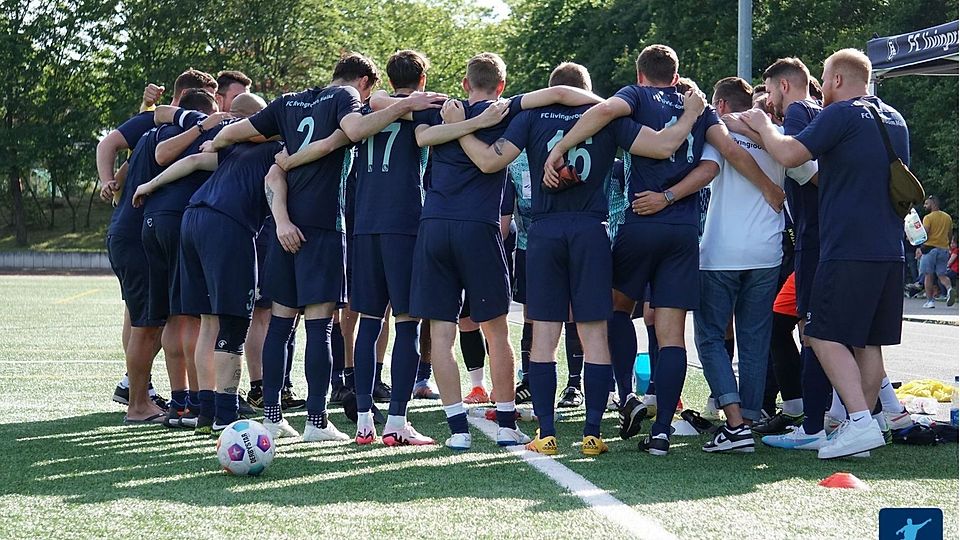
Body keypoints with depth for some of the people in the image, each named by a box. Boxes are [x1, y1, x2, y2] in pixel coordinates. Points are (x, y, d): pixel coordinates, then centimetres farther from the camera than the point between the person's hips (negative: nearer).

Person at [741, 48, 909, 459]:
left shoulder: (840, 115, -8)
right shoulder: (894, 120, 18)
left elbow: (789, 155, -17)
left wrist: (762, 125, 3)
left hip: (848, 248, -8)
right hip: (890, 251, 8)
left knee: (825, 334, -6)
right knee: (868, 341, 11)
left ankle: (859, 423, -19)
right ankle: (861, 425, 11)